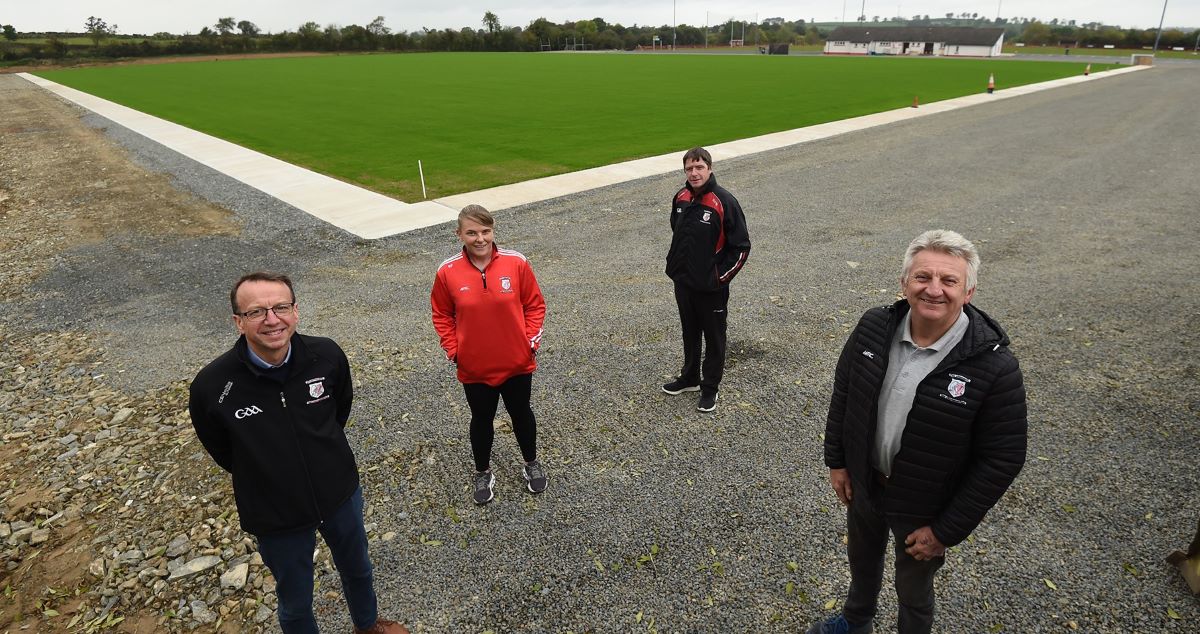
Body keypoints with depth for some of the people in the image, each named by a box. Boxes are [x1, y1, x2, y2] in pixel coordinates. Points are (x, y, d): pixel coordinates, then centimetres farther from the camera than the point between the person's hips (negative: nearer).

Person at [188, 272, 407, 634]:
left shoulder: (327, 356, -21)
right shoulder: (212, 386, -26)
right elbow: (223, 454, -5)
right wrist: (268, 476, 4)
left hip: (341, 492, 3)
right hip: (274, 515, -2)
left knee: (357, 568, 28)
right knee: (295, 603, 19)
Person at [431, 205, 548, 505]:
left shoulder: (516, 263, -13)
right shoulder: (448, 272, -12)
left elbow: (535, 304, -2)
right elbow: (442, 315, 1)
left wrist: (531, 340, -9)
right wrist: (453, 350, -6)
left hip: (517, 362, 0)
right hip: (474, 367, 0)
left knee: (521, 413, 20)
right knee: (481, 419, 19)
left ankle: (531, 463, 45)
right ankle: (483, 473, 42)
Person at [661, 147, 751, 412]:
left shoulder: (724, 202, -18)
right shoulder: (680, 198, 0)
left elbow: (741, 246, -14)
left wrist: (720, 276, -13)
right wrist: (674, 263, 13)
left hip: (711, 287, -6)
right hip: (682, 281, 6)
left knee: (714, 337, 10)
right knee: (689, 332, 20)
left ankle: (710, 387, 24)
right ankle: (690, 377, 38)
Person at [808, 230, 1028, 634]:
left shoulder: (995, 367, -27)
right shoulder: (872, 328, -15)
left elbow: (1002, 460, -20)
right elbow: (842, 393, 0)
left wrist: (947, 531, -16)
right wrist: (836, 461, 2)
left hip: (924, 507, -4)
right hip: (862, 483, 5)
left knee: (913, 591, 21)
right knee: (861, 562, 31)